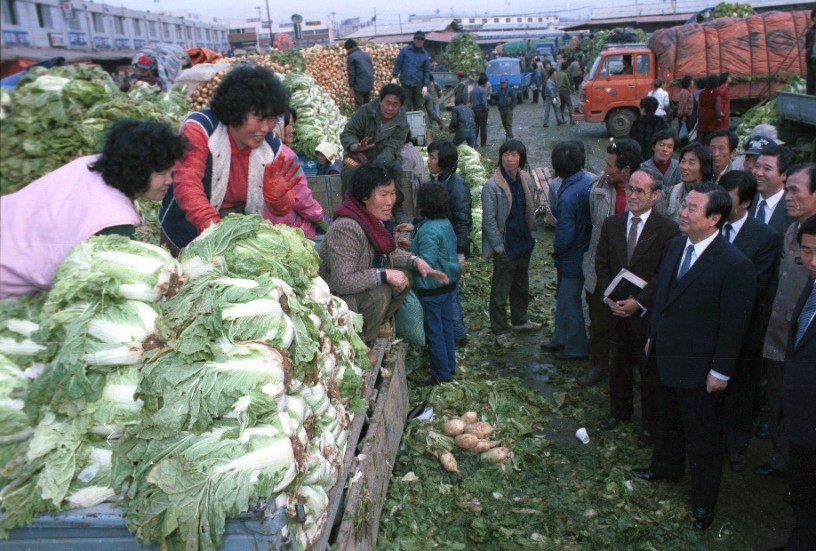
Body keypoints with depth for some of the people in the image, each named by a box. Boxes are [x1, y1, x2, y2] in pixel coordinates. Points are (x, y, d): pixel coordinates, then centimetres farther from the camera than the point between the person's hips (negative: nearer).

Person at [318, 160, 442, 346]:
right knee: (380, 293, -29)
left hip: (362, 289, 9)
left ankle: (374, 327, 14)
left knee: (403, 278, -1)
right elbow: (341, 282, -35)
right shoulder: (346, 228, -31)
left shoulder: (373, 218, -2)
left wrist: (416, 261, -3)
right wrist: (385, 275, -30)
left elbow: (388, 251, 15)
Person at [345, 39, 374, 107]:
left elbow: (351, 74, -11)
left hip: (359, 86, -7)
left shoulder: (351, 57, -7)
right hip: (369, 85, 7)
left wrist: (351, 87, -6)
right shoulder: (366, 55, 16)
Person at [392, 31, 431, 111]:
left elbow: (426, 71, 10)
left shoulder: (425, 55, 8)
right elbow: (397, 64, 4)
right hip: (406, 83, -2)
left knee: (418, 106, 6)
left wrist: (425, 85, 2)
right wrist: (394, 77, -4)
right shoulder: (405, 50, 3)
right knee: (406, 106, -1)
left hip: (418, 85, 2)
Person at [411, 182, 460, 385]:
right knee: (446, 326, 19)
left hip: (431, 289, -9)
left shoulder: (428, 230, -24)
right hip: (449, 284, 9)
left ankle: (441, 374, 15)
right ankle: (450, 366, 32)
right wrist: (413, 245, 10)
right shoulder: (445, 223, 4)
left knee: (434, 332, 5)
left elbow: (426, 263, -28)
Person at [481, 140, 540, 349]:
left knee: (521, 286, 22)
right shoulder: (492, 186, -18)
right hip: (505, 247, -7)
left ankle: (519, 320, 41)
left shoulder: (525, 179, 3)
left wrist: (529, 235, 10)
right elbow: (489, 220, -16)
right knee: (500, 292, 5)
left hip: (524, 243, 7)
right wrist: (499, 247, -16)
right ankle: (500, 330, 19)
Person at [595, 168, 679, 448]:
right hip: (618, 309, 5)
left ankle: (650, 424, 23)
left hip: (648, 312, -4)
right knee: (619, 363, 19)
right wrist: (608, 297, -7)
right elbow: (601, 264, 5)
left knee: (650, 371, 6)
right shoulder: (612, 224, 3)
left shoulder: (668, 229, -12)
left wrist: (638, 303, -18)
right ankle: (620, 411, 38)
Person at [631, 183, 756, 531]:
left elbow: (734, 325, -19)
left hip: (699, 369, -7)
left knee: (702, 436, 12)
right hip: (665, 358, 7)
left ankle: (703, 502, 31)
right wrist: (652, 336, 14)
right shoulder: (675, 246, 0)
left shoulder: (735, 265, -23)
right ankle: (666, 467, 51)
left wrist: (721, 372, -15)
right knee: (668, 420, 27)